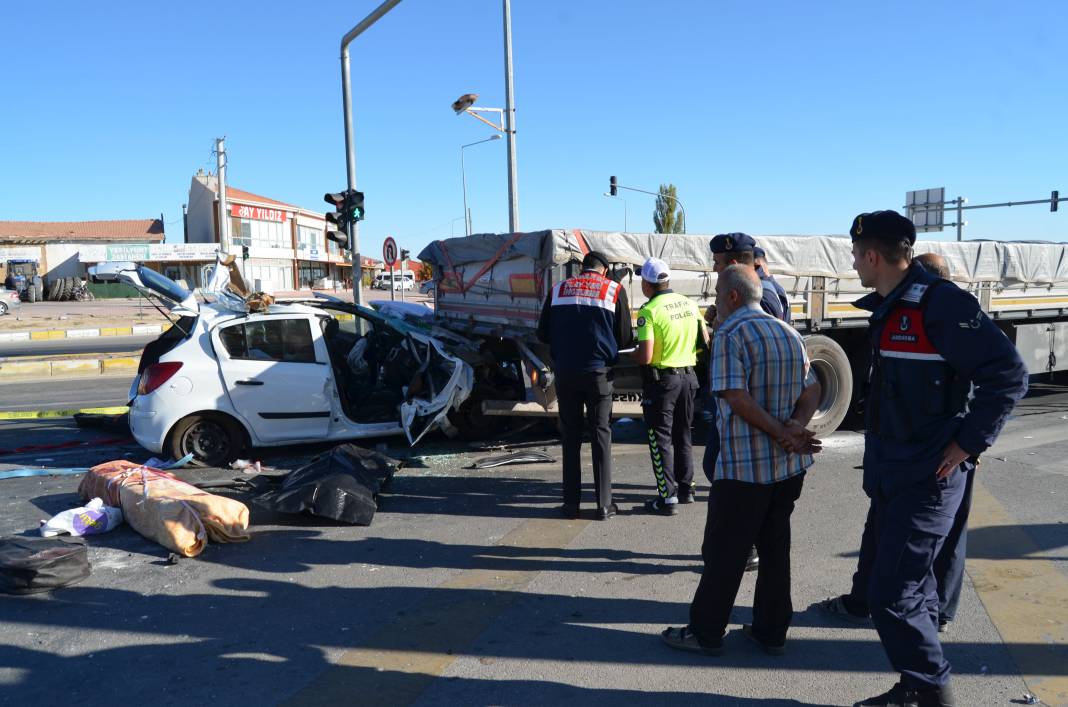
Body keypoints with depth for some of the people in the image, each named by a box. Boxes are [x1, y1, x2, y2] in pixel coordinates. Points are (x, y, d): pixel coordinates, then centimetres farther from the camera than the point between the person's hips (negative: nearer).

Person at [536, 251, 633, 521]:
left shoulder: (558, 289, 7)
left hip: (565, 372, 2)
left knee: (570, 437, 10)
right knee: (601, 436, 7)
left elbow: (543, 334, 9)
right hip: (598, 372, -1)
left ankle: (571, 503, 11)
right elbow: (625, 338, 2)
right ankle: (604, 504, 9)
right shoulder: (614, 290, 1)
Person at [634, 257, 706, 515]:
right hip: (688, 376, 6)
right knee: (683, 435, 19)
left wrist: (633, 355, -2)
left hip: (661, 379, -6)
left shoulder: (649, 310, -17)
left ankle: (667, 497, 3)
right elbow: (705, 341, 12)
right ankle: (686, 488, 28)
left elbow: (645, 357, -23)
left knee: (661, 439, 3)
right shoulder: (689, 303, 3)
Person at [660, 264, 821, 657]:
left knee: (724, 551, 3)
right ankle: (772, 631, 24)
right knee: (775, 547, 15)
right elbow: (812, 392, 8)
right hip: (790, 465, 7)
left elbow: (738, 399, -21)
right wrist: (795, 427, -7)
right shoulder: (789, 333, 11)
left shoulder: (729, 334, -13)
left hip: (744, 466, -7)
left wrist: (785, 434, -14)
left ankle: (705, 632, 13)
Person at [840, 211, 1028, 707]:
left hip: (928, 479, -9)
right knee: (911, 588, 18)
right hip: (889, 474, 9)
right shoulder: (888, 308, 10)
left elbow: (1008, 375, -20)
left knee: (892, 596, -6)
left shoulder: (940, 303, -18)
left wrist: (967, 444, -18)